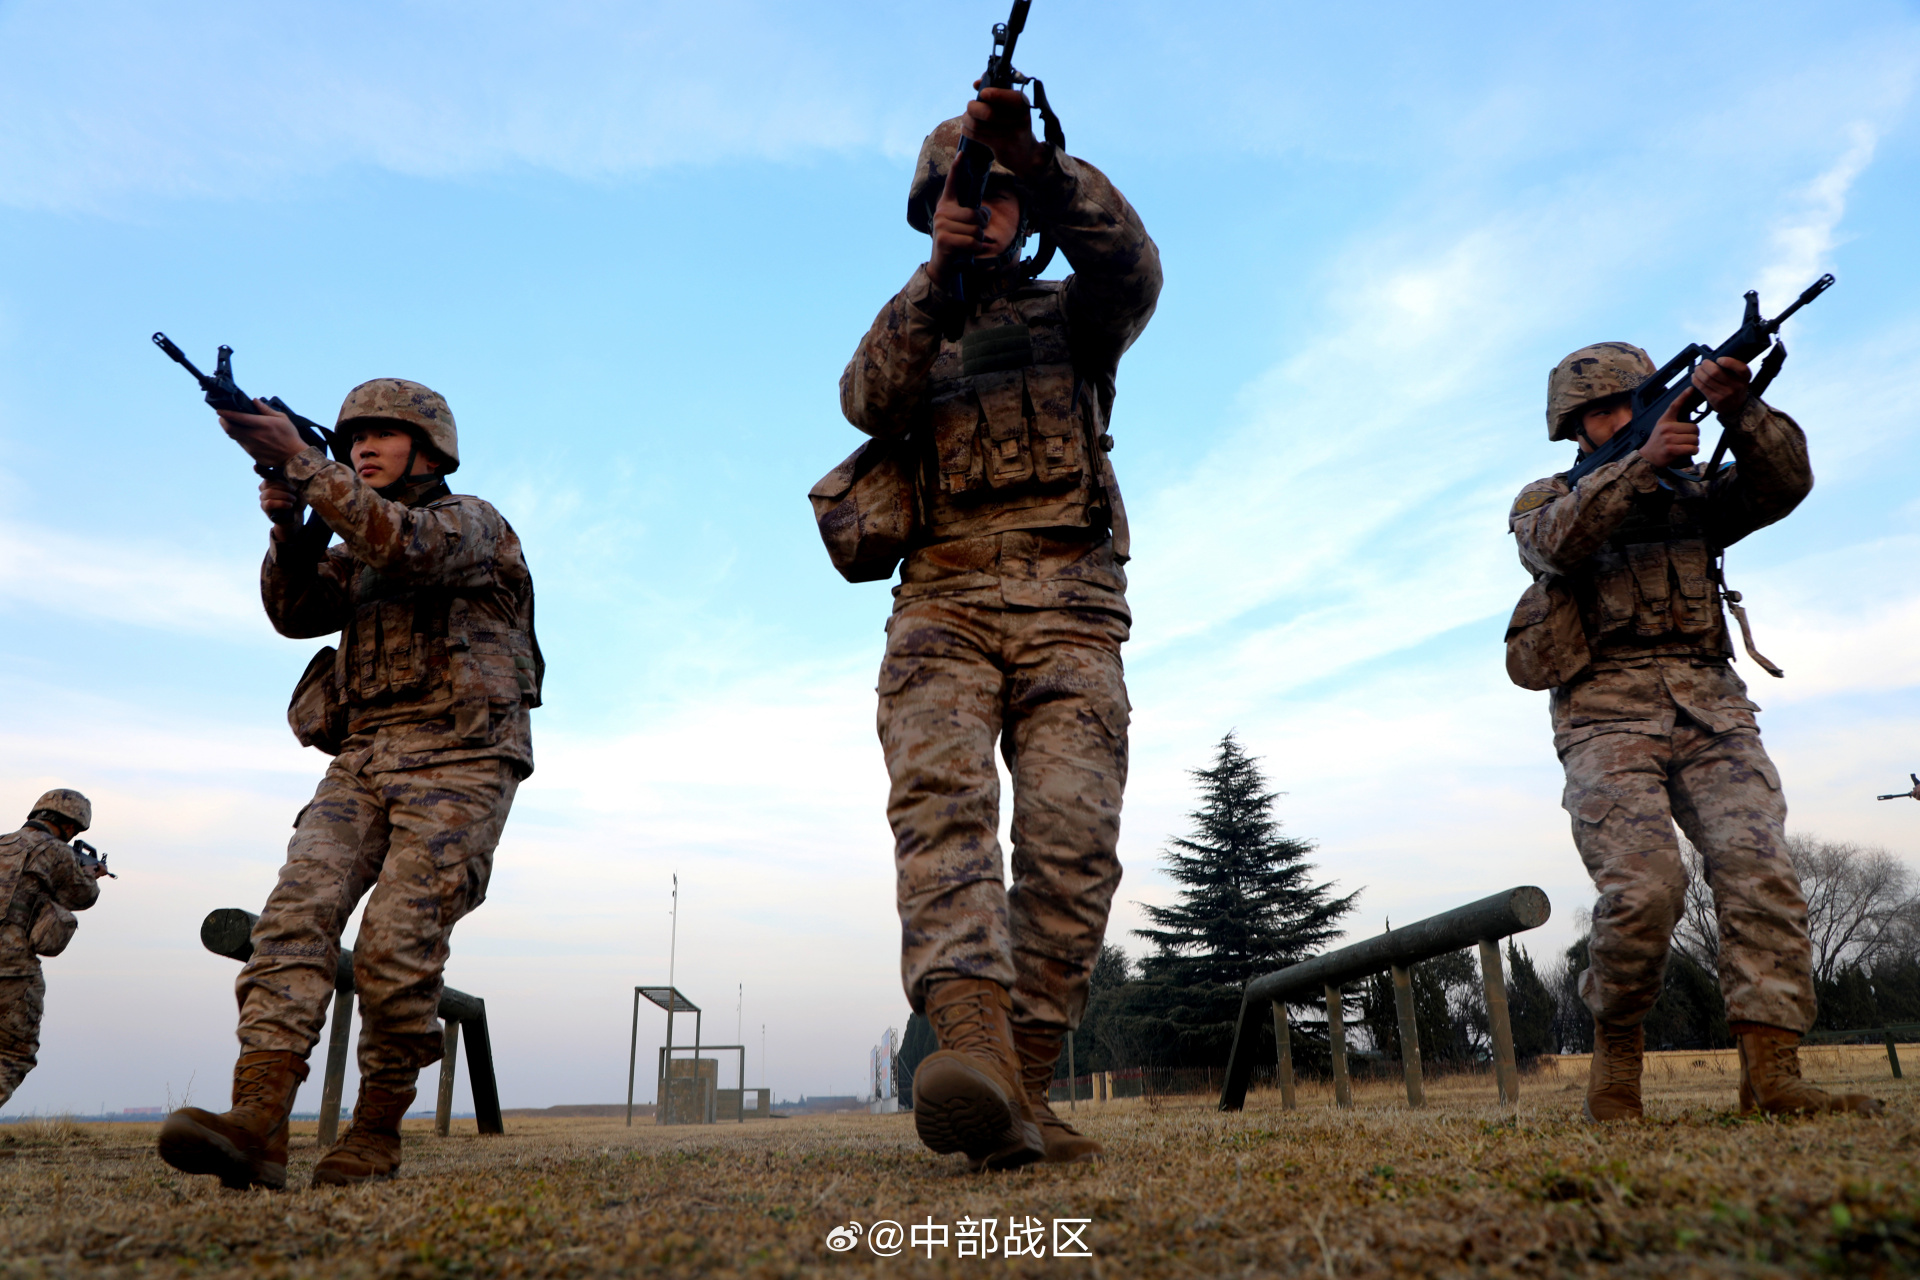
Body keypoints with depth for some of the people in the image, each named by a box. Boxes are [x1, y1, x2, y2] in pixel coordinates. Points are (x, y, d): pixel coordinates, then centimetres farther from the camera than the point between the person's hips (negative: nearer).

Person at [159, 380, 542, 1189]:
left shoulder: (471, 524, 3)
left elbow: (405, 545, -20)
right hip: (363, 761, 6)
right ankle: (255, 1127, -23)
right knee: (296, 913, -16)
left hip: (457, 764, -6)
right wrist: (287, 527, -10)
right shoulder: (355, 548, 24)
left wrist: (301, 462, -24)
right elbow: (296, 612, 7)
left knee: (397, 950, -15)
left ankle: (377, 1133, 1)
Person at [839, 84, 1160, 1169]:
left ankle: (1022, 1094, -10)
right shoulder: (912, 333, 23)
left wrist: (1035, 159, -18)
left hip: (1069, 610, 0)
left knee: (1073, 838, -15)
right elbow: (869, 403, -1)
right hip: (943, 604, 1)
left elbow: (1132, 266, -4)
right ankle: (973, 1047, -39)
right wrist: (937, 271, -13)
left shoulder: (1074, 314, 20)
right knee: (942, 796, -25)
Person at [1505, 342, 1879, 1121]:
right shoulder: (1544, 502, 14)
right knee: (1645, 887, -22)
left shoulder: (1691, 498, 23)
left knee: (1759, 869, -16)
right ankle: (1616, 1043, 0)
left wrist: (1738, 409, -11)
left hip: (1710, 705, 4)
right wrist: (1640, 464, -19)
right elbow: (1561, 541, -10)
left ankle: (1771, 1074, -15)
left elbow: (1784, 481, 5)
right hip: (1607, 711, -4)